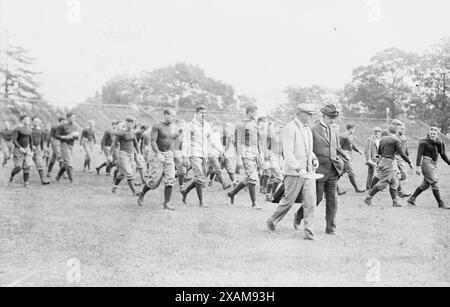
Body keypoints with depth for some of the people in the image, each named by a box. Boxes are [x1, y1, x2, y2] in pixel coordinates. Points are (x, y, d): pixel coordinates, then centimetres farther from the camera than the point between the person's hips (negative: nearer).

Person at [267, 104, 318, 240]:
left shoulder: (307, 129, 15)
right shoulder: (290, 128, -12)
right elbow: (288, 153, -21)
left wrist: (314, 159, 7)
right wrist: (299, 169, -31)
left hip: (308, 171, 7)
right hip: (294, 172, -7)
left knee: (310, 201, -4)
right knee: (288, 201, 3)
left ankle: (308, 231, -2)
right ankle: (272, 221, 26)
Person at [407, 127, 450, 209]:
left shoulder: (439, 143, 11)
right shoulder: (424, 142, -9)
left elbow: (443, 155, 18)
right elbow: (419, 155, -12)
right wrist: (418, 167, -19)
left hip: (434, 164, 8)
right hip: (427, 163, -8)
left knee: (426, 184, 12)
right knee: (435, 182, -9)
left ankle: (412, 198, 21)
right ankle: (440, 203, -6)